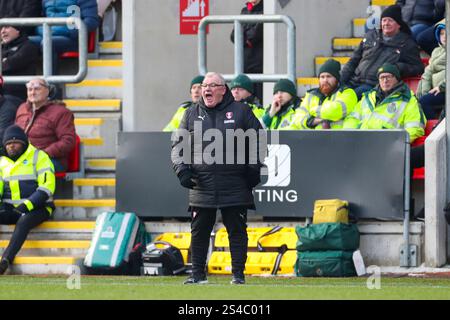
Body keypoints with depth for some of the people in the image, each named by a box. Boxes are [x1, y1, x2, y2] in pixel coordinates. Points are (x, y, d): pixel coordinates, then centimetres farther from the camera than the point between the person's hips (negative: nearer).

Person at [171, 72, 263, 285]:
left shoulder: (241, 112, 6)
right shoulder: (192, 114, 12)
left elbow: (257, 141, 9)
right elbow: (178, 144, 15)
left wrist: (254, 170, 1)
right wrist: (181, 167, -1)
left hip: (234, 187, -2)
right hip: (201, 186, 2)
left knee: (237, 230, 0)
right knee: (199, 231, 3)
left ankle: (238, 273, 6)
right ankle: (198, 273, 11)